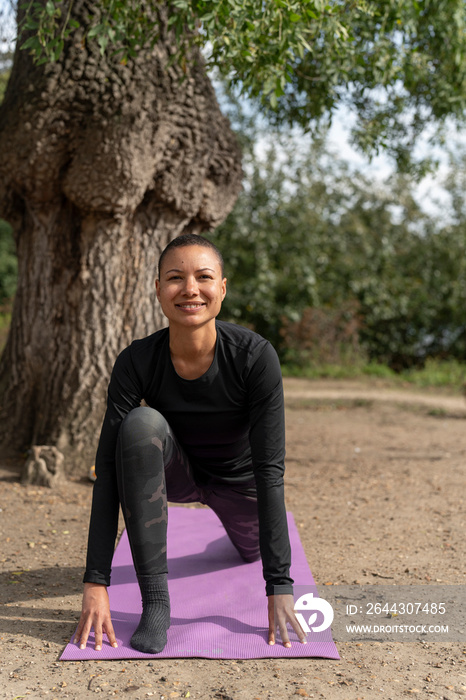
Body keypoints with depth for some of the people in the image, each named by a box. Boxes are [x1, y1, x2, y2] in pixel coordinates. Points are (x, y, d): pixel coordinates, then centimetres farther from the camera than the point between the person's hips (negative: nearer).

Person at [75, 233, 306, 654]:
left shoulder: (255, 357, -33)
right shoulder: (136, 363, -28)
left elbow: (270, 469, -31)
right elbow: (108, 470, -28)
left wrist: (280, 587, -33)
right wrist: (96, 583, -33)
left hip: (237, 478, 1)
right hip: (177, 472, 0)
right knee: (141, 423, -33)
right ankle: (155, 601, -25)